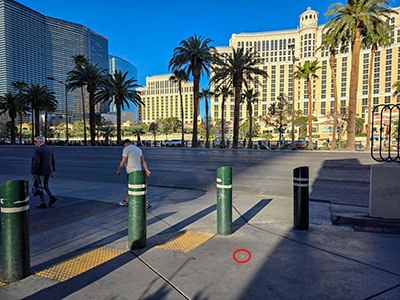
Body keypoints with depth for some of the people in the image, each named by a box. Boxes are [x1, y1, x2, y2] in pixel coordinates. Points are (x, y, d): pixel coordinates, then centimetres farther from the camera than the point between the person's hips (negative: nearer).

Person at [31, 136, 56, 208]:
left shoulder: (37, 150, -14)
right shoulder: (49, 149, 9)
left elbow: (36, 162, -21)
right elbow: (53, 161, 11)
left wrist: (34, 173, -17)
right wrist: (52, 171, 16)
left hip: (41, 171, -7)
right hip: (48, 171, 7)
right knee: (45, 185, 22)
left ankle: (43, 203, 9)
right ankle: (52, 197, 5)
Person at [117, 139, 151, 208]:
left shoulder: (126, 149, -6)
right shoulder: (138, 149, 16)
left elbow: (123, 161, -13)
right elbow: (143, 161, 9)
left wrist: (119, 170, -3)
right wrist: (146, 170, 4)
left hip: (131, 171, -8)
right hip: (138, 171, 8)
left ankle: (146, 203, -8)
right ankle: (126, 201, 33)